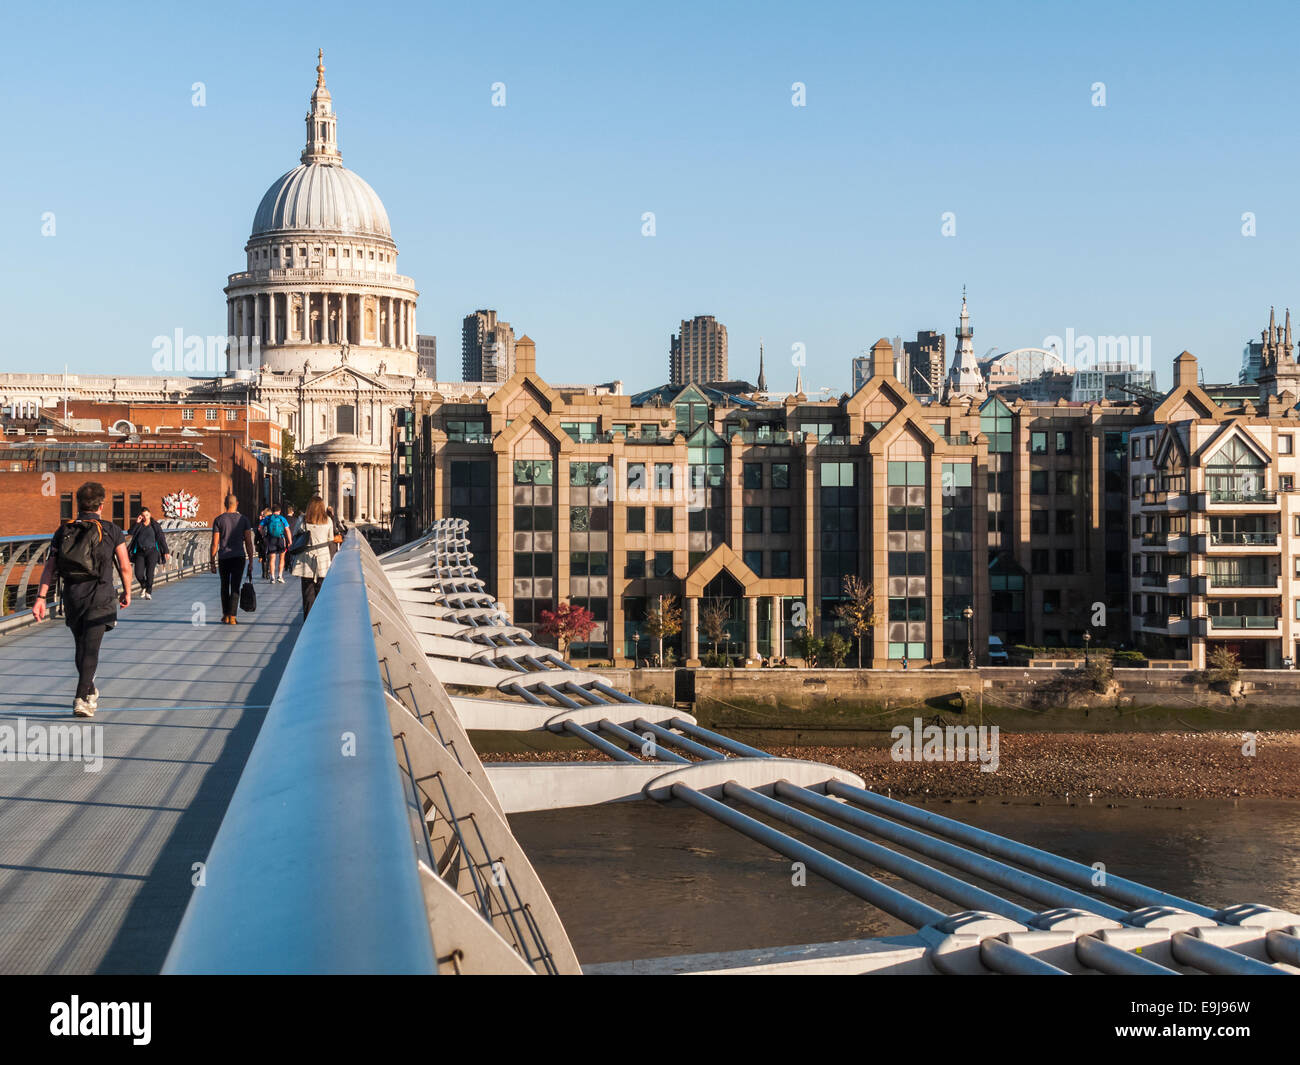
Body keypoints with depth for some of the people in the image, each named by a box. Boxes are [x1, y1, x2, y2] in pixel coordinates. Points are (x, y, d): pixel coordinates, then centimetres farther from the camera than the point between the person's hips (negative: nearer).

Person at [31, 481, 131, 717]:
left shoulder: (63, 532, 7)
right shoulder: (111, 531, 0)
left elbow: (49, 567, -1)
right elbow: (125, 567, 1)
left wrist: (41, 597, -5)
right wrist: (127, 592, 16)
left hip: (71, 596, 3)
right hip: (100, 597, -3)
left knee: (81, 647, 19)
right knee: (91, 648, -5)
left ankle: (90, 692, 35)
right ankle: (82, 698, -17)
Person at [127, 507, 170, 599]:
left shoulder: (155, 525, 2)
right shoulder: (138, 525, 7)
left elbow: (162, 539, 3)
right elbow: (131, 533, -9)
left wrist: (166, 552, -1)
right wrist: (137, 523, -14)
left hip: (151, 551, -2)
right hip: (140, 552, 2)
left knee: (149, 573, -11)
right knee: (138, 574, -7)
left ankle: (148, 592, 5)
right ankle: (143, 586, 24)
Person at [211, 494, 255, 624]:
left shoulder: (219, 520, -1)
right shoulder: (243, 519, 1)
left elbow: (215, 543, -3)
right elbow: (248, 542, -1)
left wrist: (213, 562, 3)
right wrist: (251, 562, 3)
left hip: (223, 558, 0)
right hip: (238, 557, 0)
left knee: (225, 587, 14)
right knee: (235, 588, 0)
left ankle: (225, 615, 19)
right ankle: (233, 617, -9)